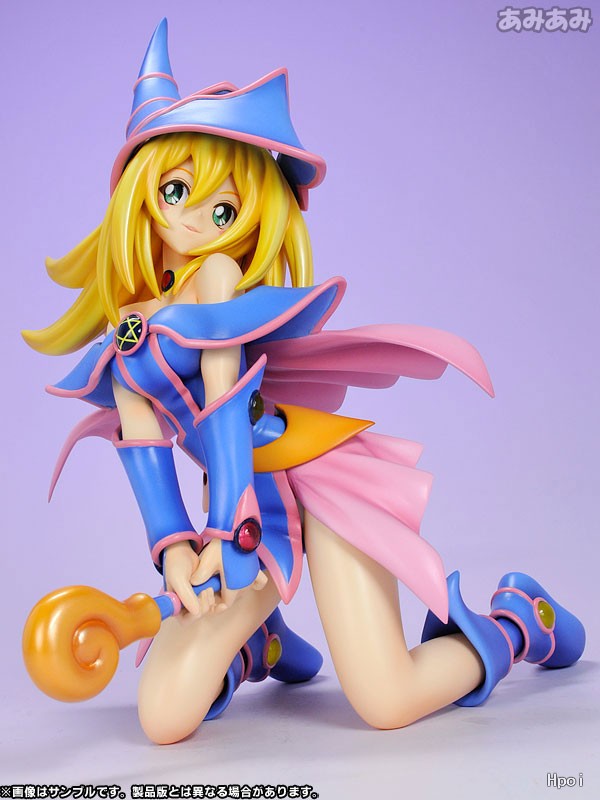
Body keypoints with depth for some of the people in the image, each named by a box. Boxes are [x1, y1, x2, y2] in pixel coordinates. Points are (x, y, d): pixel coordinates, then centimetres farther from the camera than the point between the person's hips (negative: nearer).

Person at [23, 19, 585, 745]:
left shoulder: (218, 274, -7)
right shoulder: (126, 329, 9)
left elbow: (225, 395, -17)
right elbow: (139, 440, 0)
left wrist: (226, 526, -22)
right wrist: (172, 546, -14)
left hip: (319, 478, -5)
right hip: (246, 508, 5)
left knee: (386, 705, -12)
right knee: (165, 719, -6)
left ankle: (516, 618, 17)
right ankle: (251, 645, 27)